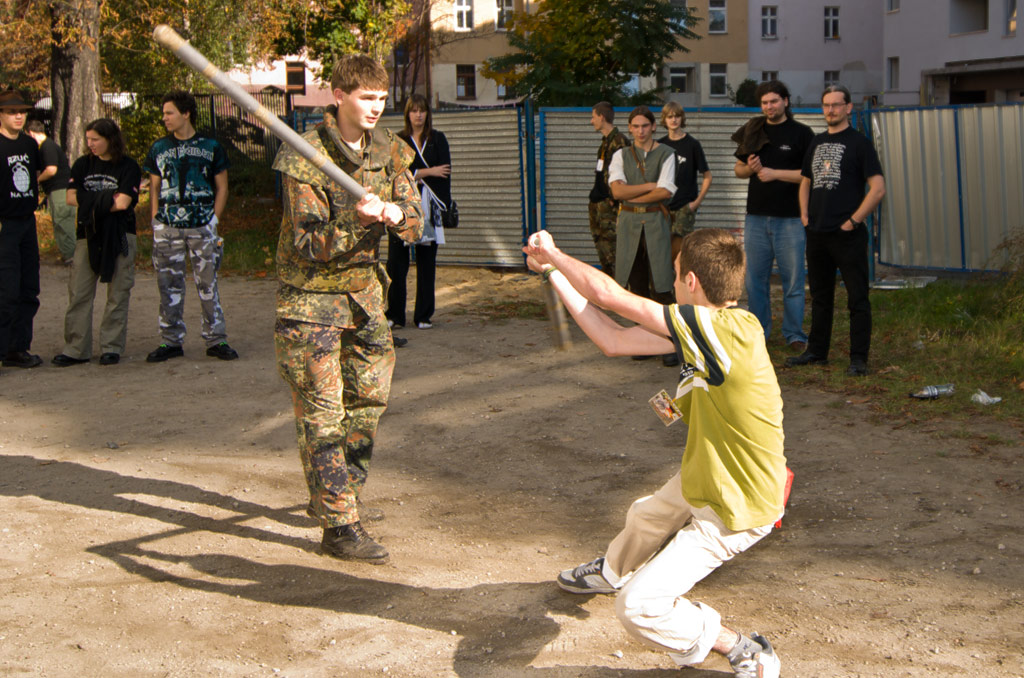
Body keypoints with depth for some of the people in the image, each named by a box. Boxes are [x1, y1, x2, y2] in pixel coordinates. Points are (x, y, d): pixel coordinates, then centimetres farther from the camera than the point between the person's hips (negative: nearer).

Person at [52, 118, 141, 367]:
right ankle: (75, 349, 4)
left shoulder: (128, 167, -2)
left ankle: (112, 347, 9)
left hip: (119, 237, -3)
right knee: (79, 294, 0)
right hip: (88, 235, 4)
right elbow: (71, 197, 2)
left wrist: (89, 202, -3)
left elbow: (122, 203, -13)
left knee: (117, 294, 1)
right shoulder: (82, 165, 11)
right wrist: (106, 199, -8)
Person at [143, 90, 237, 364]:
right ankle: (171, 341, 12)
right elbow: (154, 188, 15)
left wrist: (213, 220, -1)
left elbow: (222, 187, 8)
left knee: (207, 283, -1)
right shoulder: (158, 148, 11)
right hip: (167, 226, 2)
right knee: (169, 285, 4)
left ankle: (216, 340, 8)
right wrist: (156, 221, 5)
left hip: (202, 226, -2)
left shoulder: (210, 147, 4)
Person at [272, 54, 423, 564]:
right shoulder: (304, 158, -17)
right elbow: (308, 245, -21)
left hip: (364, 288, 7)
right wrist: (355, 222, -37)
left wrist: (396, 213, -22)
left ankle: (335, 495, 32)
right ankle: (339, 526, -3)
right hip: (311, 295, -6)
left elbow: (415, 227, 1)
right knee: (322, 412, -7)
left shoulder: (390, 151, 2)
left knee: (368, 398, 13)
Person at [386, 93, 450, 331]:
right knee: (396, 262, -5)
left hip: (429, 206, 1)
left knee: (426, 262, 2)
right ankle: (395, 315, 3)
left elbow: (445, 173, 3)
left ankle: (423, 316, 9)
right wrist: (428, 172, -8)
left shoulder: (438, 140, 11)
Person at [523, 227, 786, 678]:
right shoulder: (706, 329, -6)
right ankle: (612, 572, 68)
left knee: (638, 608, -13)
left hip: (733, 511, -9)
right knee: (645, 518, 35)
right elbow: (613, 341, 0)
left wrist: (554, 254, -11)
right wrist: (553, 272, 3)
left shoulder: (729, 330, -32)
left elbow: (609, 296, -28)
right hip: (706, 481, 10)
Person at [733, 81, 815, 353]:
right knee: (755, 279, 8)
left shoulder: (801, 133, -1)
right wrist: (750, 168, -5)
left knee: (793, 280, 0)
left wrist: (775, 173, -13)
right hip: (756, 217, 4)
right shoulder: (752, 131, 12)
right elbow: (738, 168, 18)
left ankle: (794, 335, 9)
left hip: (790, 218, -4)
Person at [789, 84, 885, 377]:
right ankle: (817, 351, 24)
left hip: (848, 235, -7)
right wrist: (805, 215, 11)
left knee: (857, 298, -3)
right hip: (817, 233, 7)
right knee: (820, 296, 15)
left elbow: (878, 188, -11)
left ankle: (859, 358, 1)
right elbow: (805, 181, 25)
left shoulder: (859, 142, -5)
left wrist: (852, 221, -13)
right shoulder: (817, 142, 15)